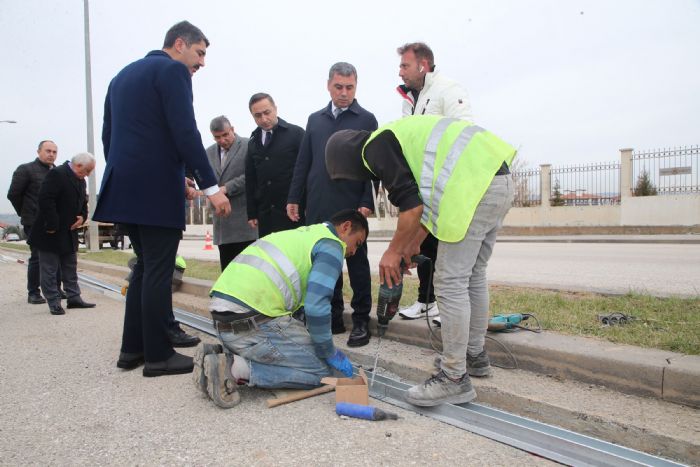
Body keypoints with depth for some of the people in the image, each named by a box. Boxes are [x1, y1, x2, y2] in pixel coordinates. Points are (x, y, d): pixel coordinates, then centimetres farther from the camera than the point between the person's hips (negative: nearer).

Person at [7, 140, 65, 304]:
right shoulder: (26, 170, -2)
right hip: (35, 223, -5)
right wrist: (25, 214, 2)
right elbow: (13, 194, -2)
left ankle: (56, 289, 21)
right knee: (37, 257, -2)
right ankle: (33, 293, 9)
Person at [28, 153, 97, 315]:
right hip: (50, 233, -9)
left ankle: (74, 298, 20)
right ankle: (54, 303, 6)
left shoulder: (80, 180, 11)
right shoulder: (56, 174, -17)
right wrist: (52, 225, -24)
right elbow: (45, 199, -24)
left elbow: (83, 203, 19)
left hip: (69, 233, 9)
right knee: (49, 269, 1)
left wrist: (82, 217, -2)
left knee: (70, 268, 13)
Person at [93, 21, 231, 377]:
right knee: (158, 272, -3)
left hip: (123, 187, 9)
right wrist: (211, 187, -15)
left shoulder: (123, 75, 22)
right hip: (156, 189, -9)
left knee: (145, 267, 16)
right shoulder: (172, 70, -5)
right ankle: (158, 355, 5)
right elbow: (185, 134, -16)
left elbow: (109, 136, 22)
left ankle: (133, 348, 21)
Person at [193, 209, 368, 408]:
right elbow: (316, 306, -13)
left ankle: (217, 354, 9)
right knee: (320, 369, 0)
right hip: (253, 322, -9)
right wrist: (330, 354, 2)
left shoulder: (300, 234, 27)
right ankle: (236, 368, -12)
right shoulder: (331, 245, -1)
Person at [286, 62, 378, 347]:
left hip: (351, 207, -4)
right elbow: (303, 162, 15)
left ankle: (361, 320, 13)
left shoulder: (366, 120, 4)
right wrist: (294, 197, 9)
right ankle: (334, 317, 20)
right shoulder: (315, 120, 15)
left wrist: (367, 202, -11)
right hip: (317, 207, 4)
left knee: (357, 263, 4)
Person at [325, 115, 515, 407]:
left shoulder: (375, 148, -4)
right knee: (473, 276, 19)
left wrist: (394, 251, 1)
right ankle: (475, 355, 34)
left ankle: (454, 379, 4)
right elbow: (429, 199, 26)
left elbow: (413, 206, -12)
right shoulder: (395, 136, 26)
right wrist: (414, 243, 26)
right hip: (500, 180, 11)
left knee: (451, 284, -5)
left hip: (475, 189, -11)